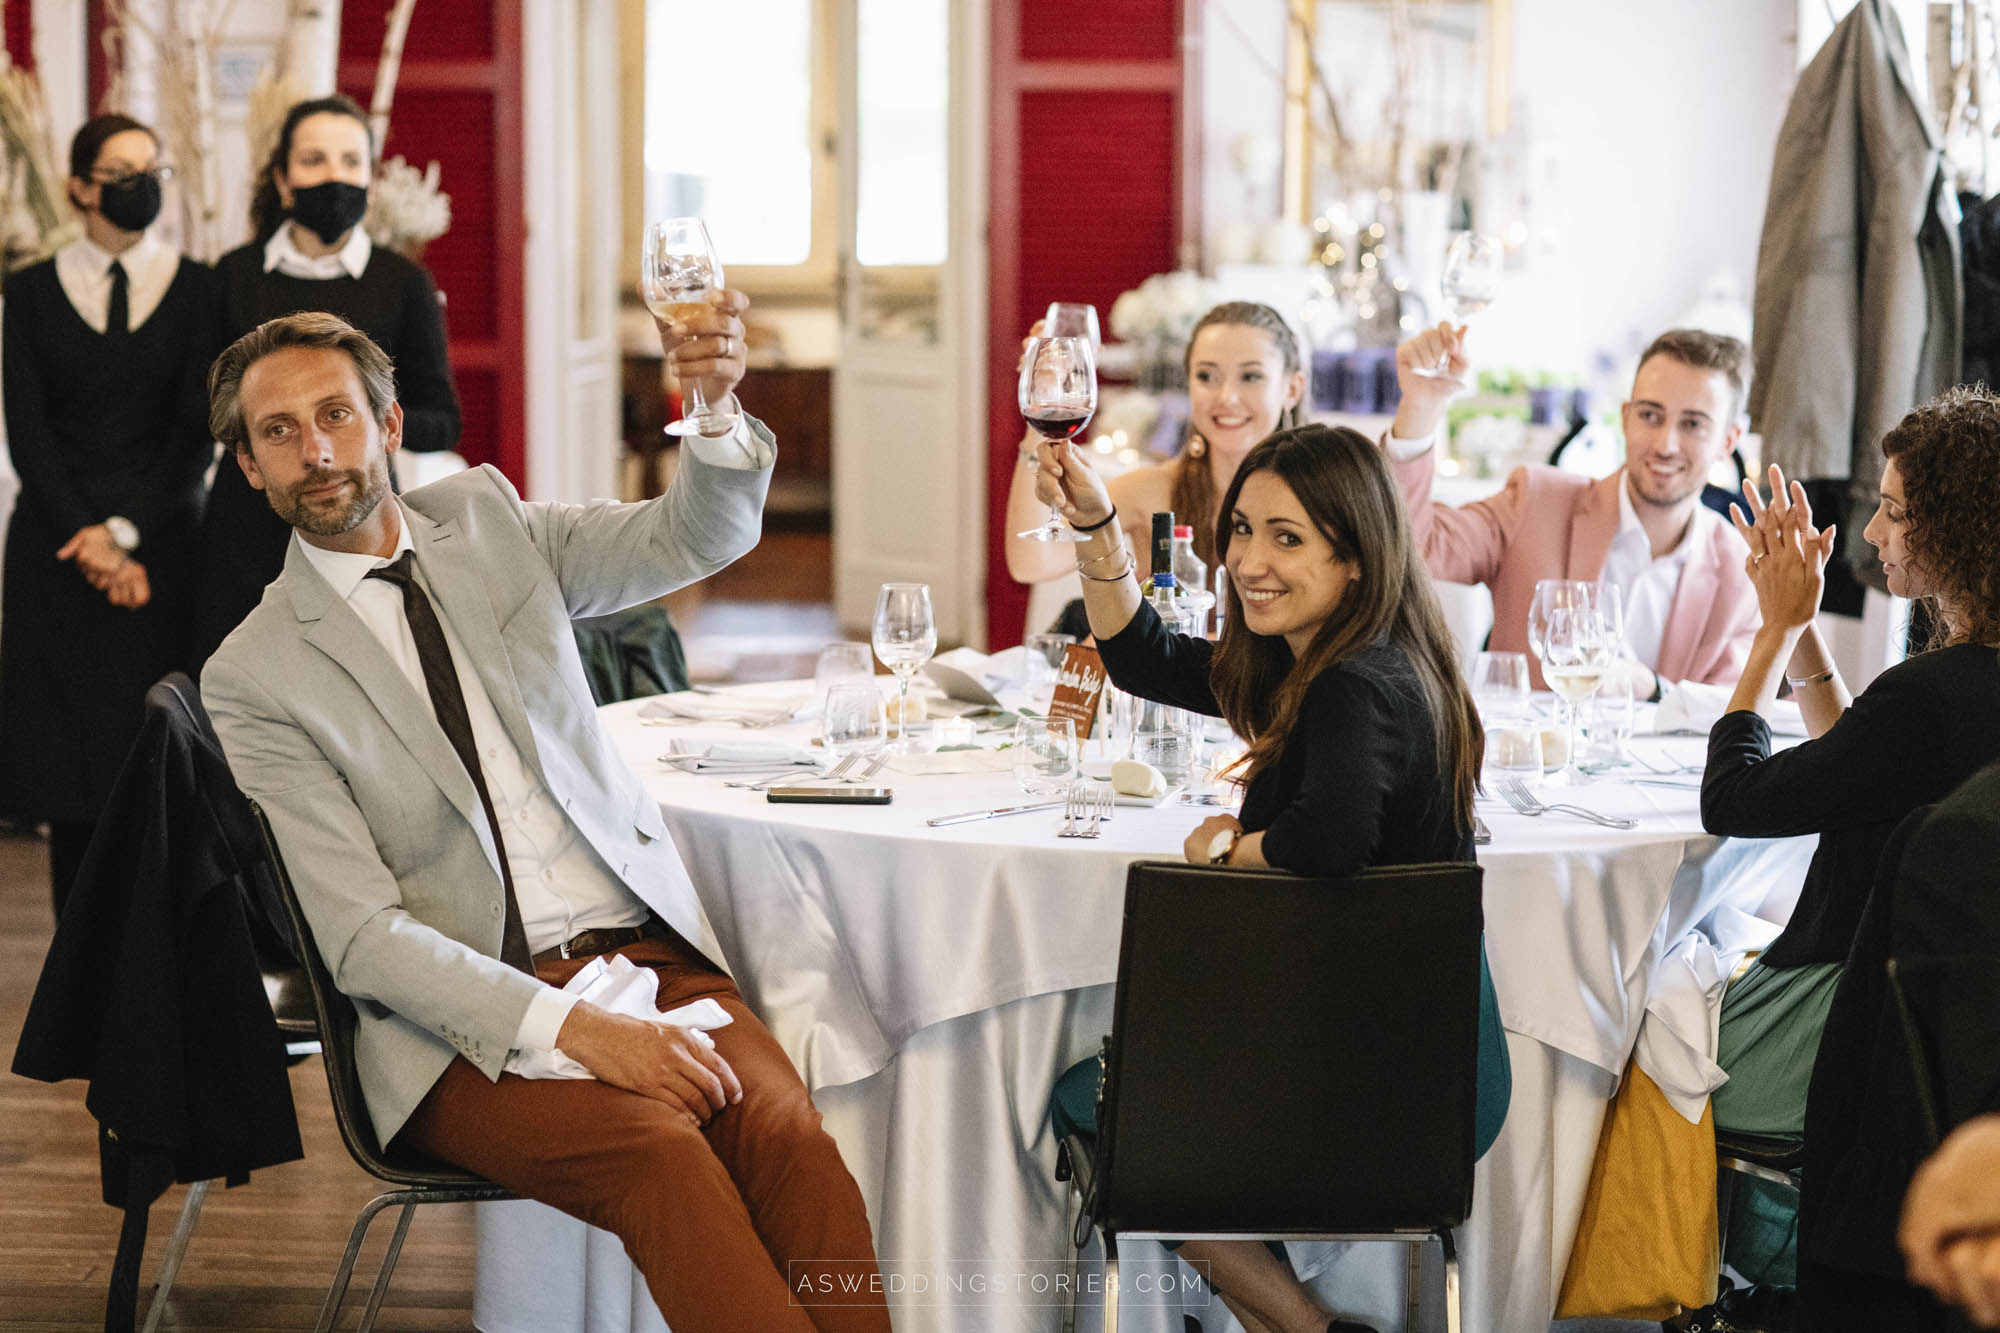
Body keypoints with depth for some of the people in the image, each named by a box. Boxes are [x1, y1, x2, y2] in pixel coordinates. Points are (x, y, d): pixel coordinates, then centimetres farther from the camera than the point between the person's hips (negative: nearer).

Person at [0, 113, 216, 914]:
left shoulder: (198, 290, 5)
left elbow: (197, 434, -1)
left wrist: (127, 530, -12)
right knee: (67, 755, -2)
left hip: (162, 541, -1)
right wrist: (91, 545, -10)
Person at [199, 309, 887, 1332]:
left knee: (780, 1122, -27)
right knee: (661, 1151, -33)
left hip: (644, 947, 4)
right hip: (465, 1019, -3)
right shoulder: (252, 677, -1)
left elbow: (701, 537, 4)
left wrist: (717, 403, -19)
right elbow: (362, 935, -9)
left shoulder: (485, 522, 13)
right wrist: (574, 1028, -22)